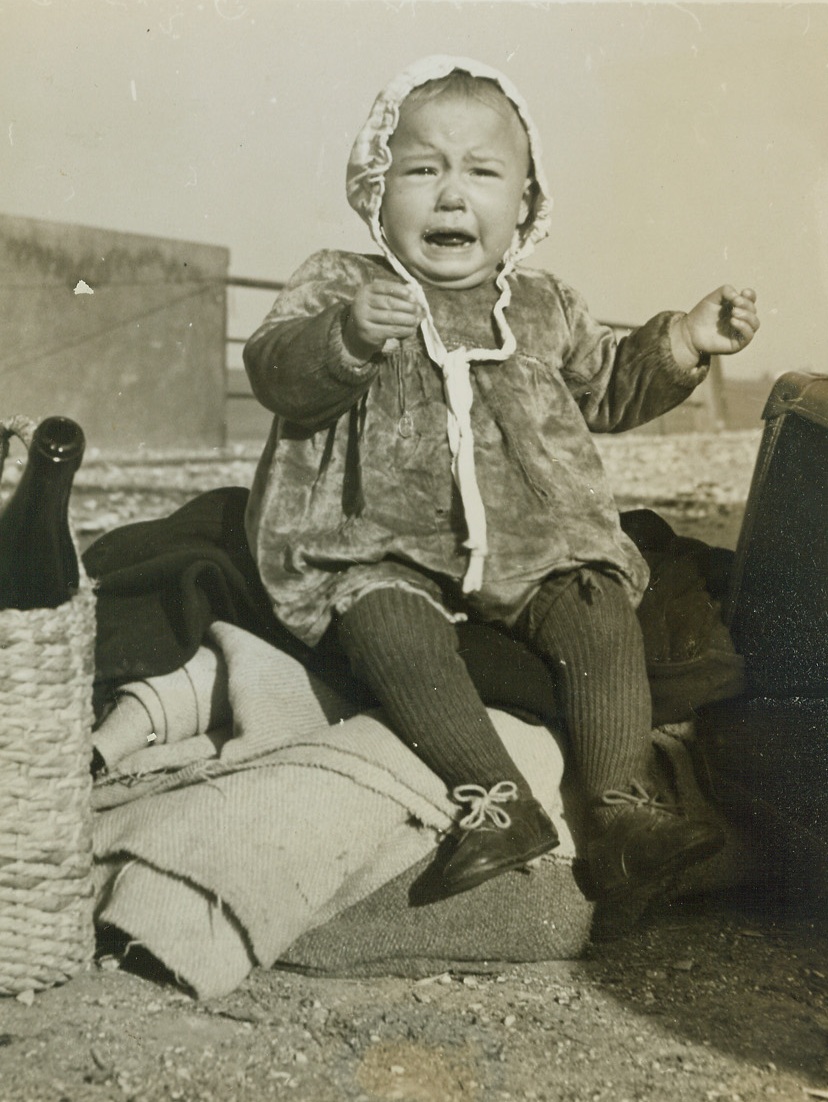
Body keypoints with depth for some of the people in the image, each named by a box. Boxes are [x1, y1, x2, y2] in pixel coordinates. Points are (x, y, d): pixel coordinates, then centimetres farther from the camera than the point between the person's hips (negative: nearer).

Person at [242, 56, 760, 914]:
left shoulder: (544, 307, 15)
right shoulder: (338, 285, 3)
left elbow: (608, 391, 28)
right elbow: (275, 370, -13)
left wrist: (683, 343, 13)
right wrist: (346, 337, -34)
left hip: (537, 549, 3)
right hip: (386, 552, -3)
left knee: (602, 616, -20)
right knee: (393, 632, -31)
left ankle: (623, 806, -16)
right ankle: (495, 799, -29)